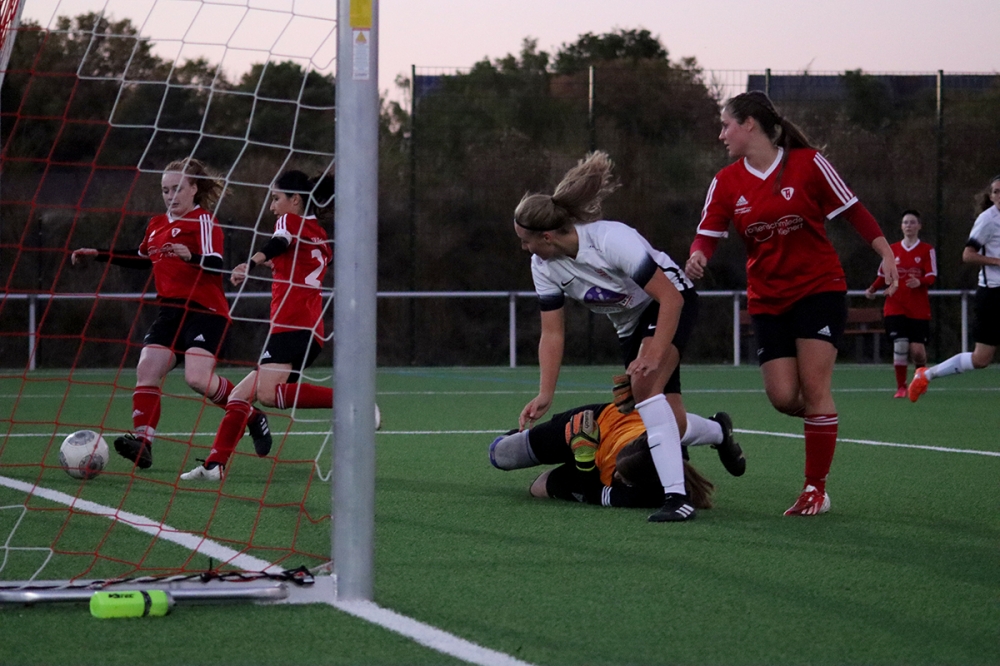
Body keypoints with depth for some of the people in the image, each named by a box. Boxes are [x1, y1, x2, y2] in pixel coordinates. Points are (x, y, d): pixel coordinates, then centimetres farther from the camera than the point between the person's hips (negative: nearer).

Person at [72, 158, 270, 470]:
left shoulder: (203, 221, -6)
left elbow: (215, 265, -21)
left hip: (205, 311, -8)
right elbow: (143, 258, 36)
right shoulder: (157, 225, 17)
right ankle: (142, 442, -17)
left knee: (198, 377, -23)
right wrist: (98, 255, 32)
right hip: (171, 311, 8)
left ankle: (251, 415, 0)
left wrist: (191, 256, -41)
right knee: (146, 371, -11)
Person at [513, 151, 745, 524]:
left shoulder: (611, 240, -33)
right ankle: (719, 432, 38)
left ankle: (676, 496, -36)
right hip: (629, 323, 7)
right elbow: (552, 333, -6)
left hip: (672, 303, -7)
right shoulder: (543, 266, -12)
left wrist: (654, 357, -39)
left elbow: (671, 299, -31)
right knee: (671, 423, 0)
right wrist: (545, 395, -15)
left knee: (644, 385, -32)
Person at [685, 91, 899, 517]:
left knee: (814, 387, -11)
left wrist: (886, 254, -6)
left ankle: (816, 489, -3)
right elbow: (707, 234, -3)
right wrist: (697, 257, -26)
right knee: (783, 397, -6)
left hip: (819, 288, -4)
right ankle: (824, 420, 30)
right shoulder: (726, 183, 2)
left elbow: (852, 210, -1)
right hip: (767, 300, 4)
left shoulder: (807, 163, -7)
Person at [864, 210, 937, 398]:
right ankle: (901, 387, 0)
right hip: (896, 307, 1)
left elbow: (931, 276, -6)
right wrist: (873, 289, -1)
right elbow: (884, 276, 15)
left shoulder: (926, 250, 3)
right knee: (900, 345, -13)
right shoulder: (892, 250, 10)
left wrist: (920, 282, -27)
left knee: (917, 350, -7)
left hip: (919, 309, -1)